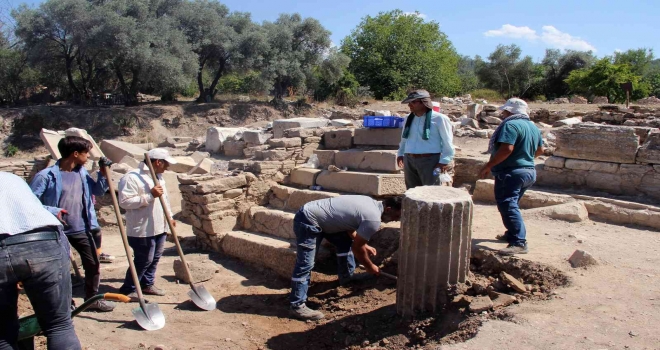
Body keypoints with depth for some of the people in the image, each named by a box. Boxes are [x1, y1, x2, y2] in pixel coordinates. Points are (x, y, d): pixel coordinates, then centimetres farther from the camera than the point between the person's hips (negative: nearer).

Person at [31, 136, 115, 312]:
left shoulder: (82, 173, 5)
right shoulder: (46, 175, -14)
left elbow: (99, 191, 16)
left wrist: (103, 174, 0)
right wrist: (53, 211, -25)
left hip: (82, 230, 6)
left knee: (93, 264, 11)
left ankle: (92, 299, 28)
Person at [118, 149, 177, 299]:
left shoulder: (158, 177, 14)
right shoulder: (132, 178, -15)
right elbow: (125, 202, -23)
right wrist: (150, 196, -26)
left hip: (160, 227, 9)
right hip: (142, 230, -9)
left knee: (155, 258, 15)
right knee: (143, 261, -1)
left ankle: (147, 284, 32)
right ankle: (128, 289, 14)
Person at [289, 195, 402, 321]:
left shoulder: (370, 203, 10)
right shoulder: (373, 219, -18)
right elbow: (356, 247, -8)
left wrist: (364, 245, 28)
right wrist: (370, 267, 8)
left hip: (316, 215, 10)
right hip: (308, 221, -10)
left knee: (345, 241, 21)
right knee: (305, 265, -10)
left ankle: (347, 275, 37)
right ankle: (297, 306, -5)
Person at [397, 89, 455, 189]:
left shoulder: (439, 119, -8)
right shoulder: (409, 119, 11)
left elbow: (448, 142, -8)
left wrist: (445, 161, -12)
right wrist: (400, 154, 18)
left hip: (430, 161, -6)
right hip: (409, 161, 6)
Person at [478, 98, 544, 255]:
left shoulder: (511, 125, -15)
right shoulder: (533, 127, 14)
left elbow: (506, 149, -26)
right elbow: (540, 150, 24)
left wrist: (488, 166, -22)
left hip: (511, 172, -10)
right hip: (529, 171, 10)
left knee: (508, 205, -13)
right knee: (512, 204, 23)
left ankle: (519, 243, -21)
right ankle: (512, 234, 33)